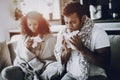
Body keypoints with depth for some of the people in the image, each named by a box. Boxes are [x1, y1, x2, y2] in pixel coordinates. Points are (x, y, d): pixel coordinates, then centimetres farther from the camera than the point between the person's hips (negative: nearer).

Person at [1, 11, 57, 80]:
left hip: (42, 68, -3)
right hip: (25, 67, 4)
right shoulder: (23, 38, 10)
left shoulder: (50, 38, 1)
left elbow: (49, 61, -1)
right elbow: (19, 58, 7)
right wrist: (27, 48, -11)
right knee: (6, 72, -24)